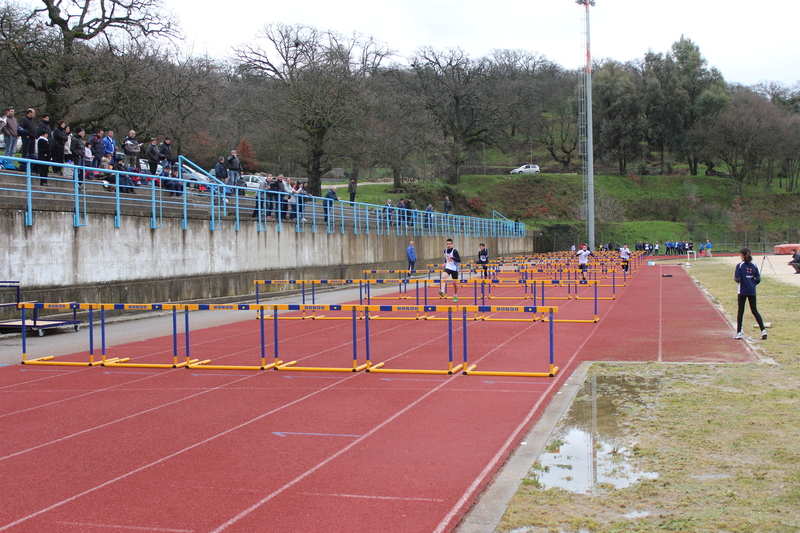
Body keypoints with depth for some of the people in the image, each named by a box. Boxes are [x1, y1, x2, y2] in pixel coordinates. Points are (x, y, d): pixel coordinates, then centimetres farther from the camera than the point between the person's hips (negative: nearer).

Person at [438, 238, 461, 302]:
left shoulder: (455, 251, -14)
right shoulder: (445, 250, 4)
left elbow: (459, 260, -20)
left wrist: (452, 258, -30)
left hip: (454, 269, -3)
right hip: (448, 268, 3)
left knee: (455, 283, 8)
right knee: (443, 276, -28)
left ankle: (455, 296, 30)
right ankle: (442, 291, -42)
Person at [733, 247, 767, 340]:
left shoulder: (739, 266, -10)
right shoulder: (754, 266, 2)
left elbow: (737, 279, -15)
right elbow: (758, 279, 1)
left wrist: (734, 277, 6)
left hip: (742, 291, -3)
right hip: (752, 291, 3)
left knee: (740, 311, 6)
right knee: (754, 310, 10)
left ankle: (739, 333, 7)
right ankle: (763, 330, 0)